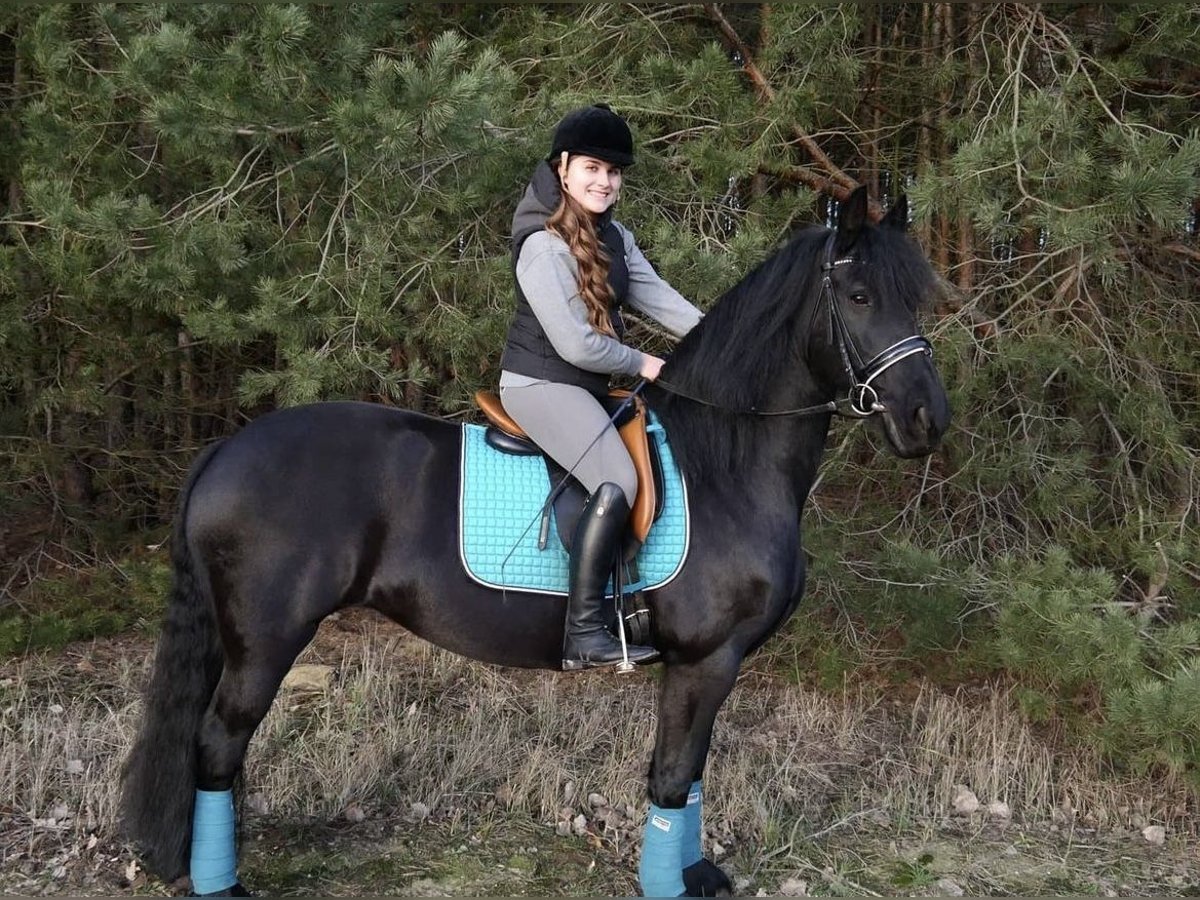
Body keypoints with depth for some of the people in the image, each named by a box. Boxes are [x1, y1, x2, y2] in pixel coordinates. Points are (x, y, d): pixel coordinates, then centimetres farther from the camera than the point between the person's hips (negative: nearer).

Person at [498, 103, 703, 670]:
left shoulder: (615, 237, 10)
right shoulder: (544, 246, -18)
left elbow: (660, 298, 5)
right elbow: (575, 344, -21)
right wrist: (642, 365, -10)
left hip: (588, 386, 10)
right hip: (540, 384, -10)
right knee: (618, 481, -25)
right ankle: (583, 634, -23)